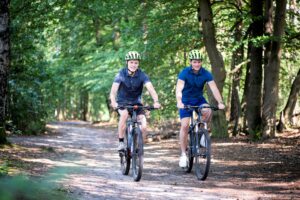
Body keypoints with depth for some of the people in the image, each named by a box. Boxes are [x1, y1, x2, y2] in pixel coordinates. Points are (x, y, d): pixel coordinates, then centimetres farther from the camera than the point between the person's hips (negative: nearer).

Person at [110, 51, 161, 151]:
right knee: (124, 114, -35)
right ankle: (121, 142, -22)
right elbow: (113, 90, -25)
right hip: (122, 102, -1)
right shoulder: (121, 74, -15)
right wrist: (113, 102, -45)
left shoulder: (142, 75, -12)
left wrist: (156, 101, -43)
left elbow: (150, 88, -24)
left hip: (136, 103, 1)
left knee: (143, 126, -18)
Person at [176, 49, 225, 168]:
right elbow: (179, 89, -31)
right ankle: (183, 154, -5)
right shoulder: (184, 73, -20)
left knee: (208, 111, -30)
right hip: (185, 101, -2)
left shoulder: (206, 74, -14)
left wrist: (220, 102, -38)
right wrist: (179, 102, -49)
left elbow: (214, 88, -22)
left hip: (199, 100, 2)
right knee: (185, 125, -13)